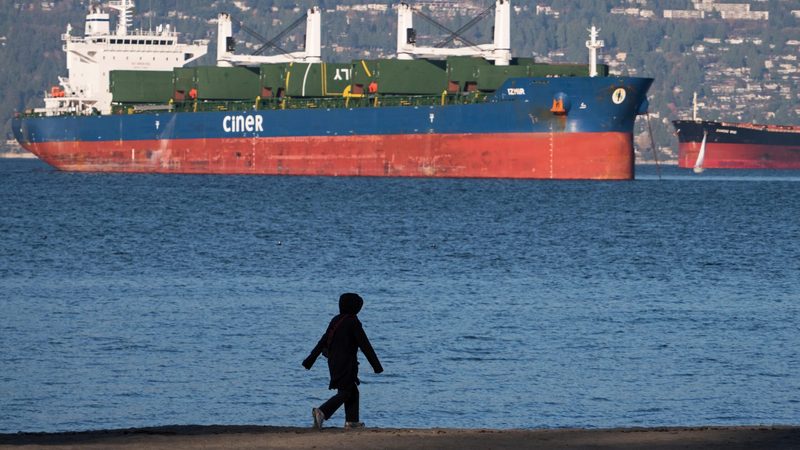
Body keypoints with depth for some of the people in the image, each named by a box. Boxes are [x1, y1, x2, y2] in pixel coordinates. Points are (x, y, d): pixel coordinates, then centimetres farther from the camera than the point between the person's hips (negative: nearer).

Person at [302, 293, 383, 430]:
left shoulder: (335, 320, 9)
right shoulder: (353, 322, -13)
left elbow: (322, 342, 12)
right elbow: (365, 345, -12)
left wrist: (310, 360, 15)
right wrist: (377, 366, -8)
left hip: (334, 362, 8)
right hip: (346, 363, -8)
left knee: (352, 391, 16)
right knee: (345, 393, -7)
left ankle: (352, 420, 16)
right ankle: (321, 412, -23)